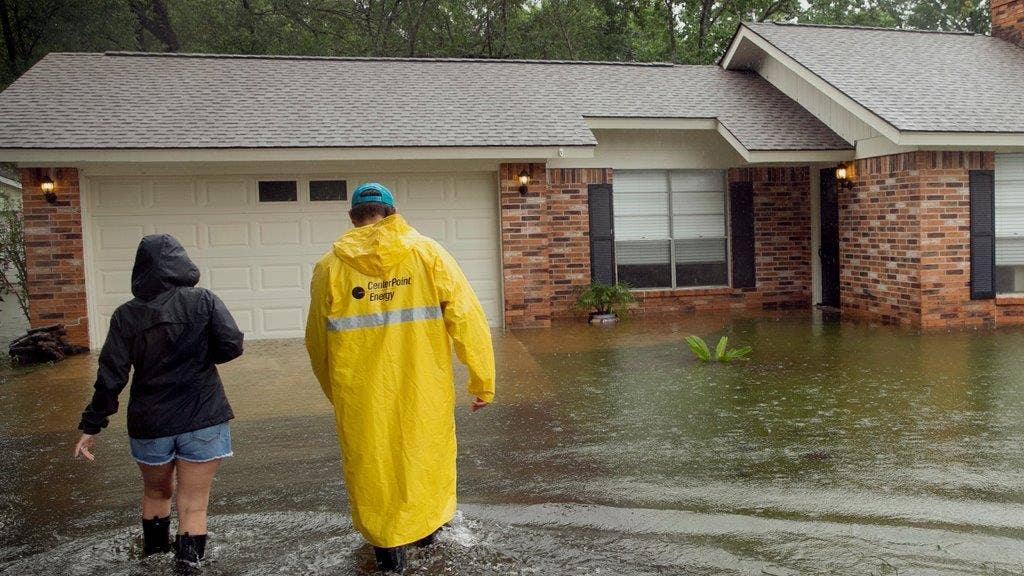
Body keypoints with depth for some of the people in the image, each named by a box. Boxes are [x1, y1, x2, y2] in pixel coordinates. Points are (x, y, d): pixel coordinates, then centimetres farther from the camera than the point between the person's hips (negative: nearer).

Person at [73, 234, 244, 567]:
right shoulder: (204, 301, -5)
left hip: (149, 423, 3)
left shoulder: (126, 315, -1)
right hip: (202, 420, -2)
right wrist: (200, 357, 6)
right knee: (193, 507, 5)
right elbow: (232, 345, -14)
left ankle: (153, 556, 45)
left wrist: (91, 427, 3)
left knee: (156, 493, 26)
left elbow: (110, 377, -4)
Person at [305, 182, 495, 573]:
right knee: (425, 450, 23)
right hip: (423, 387, 1)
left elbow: (318, 342, 3)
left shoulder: (330, 266, -3)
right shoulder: (427, 252, -4)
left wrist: (334, 391, 19)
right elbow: (467, 319, -8)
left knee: (372, 462, 17)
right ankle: (427, 526, 41)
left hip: (361, 395, -1)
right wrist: (483, 380, 0)